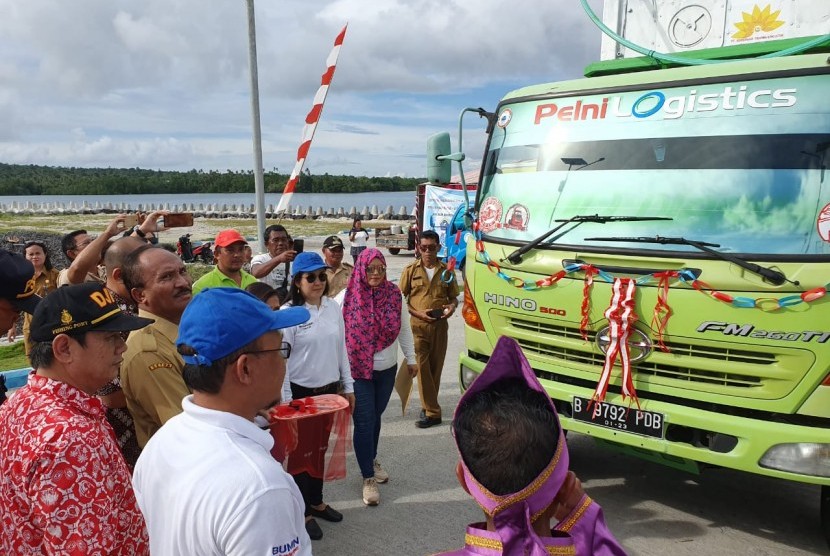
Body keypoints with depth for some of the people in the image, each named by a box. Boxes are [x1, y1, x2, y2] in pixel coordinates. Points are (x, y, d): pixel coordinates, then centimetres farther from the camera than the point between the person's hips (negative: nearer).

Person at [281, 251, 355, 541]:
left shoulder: (333, 307, 1)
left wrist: (348, 386, 10)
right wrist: (286, 400, -12)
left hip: (329, 389, 5)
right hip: (301, 391, -5)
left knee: (321, 447, 18)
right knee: (301, 451, 7)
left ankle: (316, 501, 36)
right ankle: (303, 512, 23)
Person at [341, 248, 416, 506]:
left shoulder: (394, 294, -3)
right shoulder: (348, 297, -14)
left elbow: (404, 329, 8)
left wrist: (411, 358, 12)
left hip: (387, 369, 4)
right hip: (359, 370, -4)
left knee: (376, 416, 18)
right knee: (364, 422, -1)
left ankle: (371, 460, 40)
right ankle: (368, 478, 11)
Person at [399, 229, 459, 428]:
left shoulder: (446, 271, 7)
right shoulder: (411, 270, 2)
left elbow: (454, 297, 16)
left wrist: (452, 306, -8)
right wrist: (417, 313, -11)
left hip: (439, 325, 2)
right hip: (417, 326, -2)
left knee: (435, 367, 8)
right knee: (422, 367, -8)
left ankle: (428, 406, 23)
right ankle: (432, 412, -4)